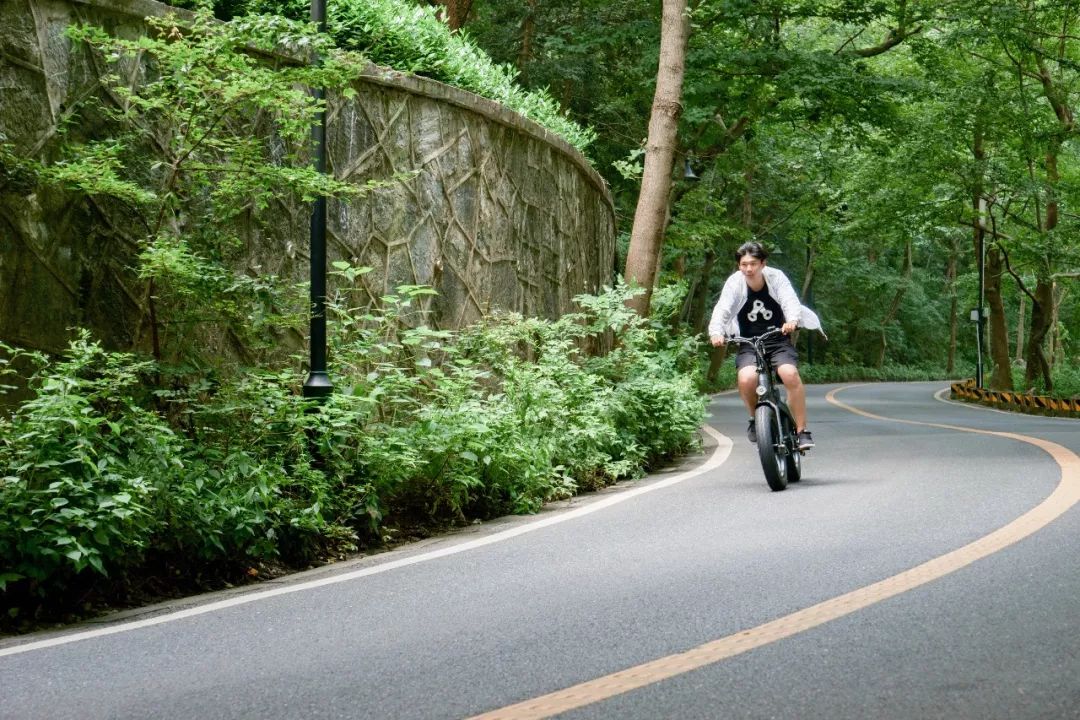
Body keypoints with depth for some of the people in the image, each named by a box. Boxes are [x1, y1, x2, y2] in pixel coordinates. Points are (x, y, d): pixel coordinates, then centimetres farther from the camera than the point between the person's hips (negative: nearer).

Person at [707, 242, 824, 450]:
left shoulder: (776, 277, -8)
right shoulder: (735, 283, -8)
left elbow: (790, 300, -23)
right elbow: (722, 309, -20)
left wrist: (792, 320, -46)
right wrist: (716, 332, -41)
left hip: (778, 342, 0)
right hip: (748, 345, 0)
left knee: (790, 374, -29)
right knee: (746, 379, -29)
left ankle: (802, 430, -16)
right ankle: (755, 418, 3)